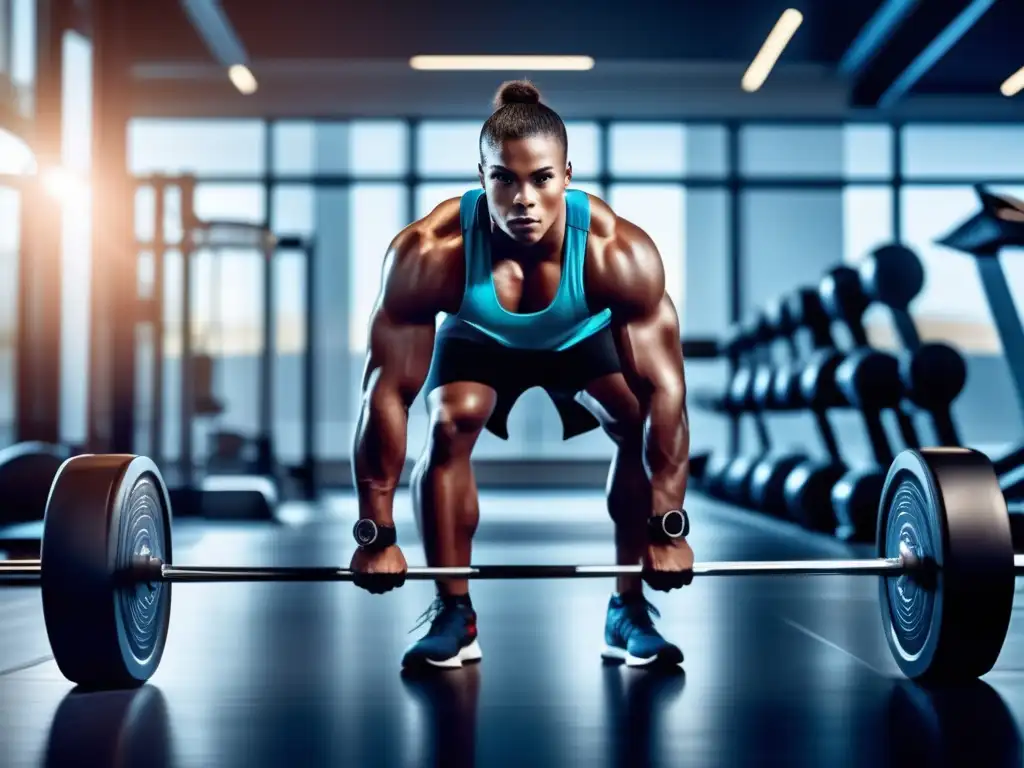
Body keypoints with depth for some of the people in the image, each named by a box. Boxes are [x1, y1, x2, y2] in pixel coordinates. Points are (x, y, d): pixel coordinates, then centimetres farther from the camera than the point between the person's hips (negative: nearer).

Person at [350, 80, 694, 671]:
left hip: (585, 336, 0)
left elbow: (664, 390, -34)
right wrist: (377, 534, -32)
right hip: (479, 338, 0)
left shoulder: (619, 252, -40)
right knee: (450, 426, -24)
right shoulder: (429, 254, -40)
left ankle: (631, 611, -5)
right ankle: (454, 615, -8)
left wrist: (668, 527, -32)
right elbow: (387, 391, -35)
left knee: (643, 423, -21)